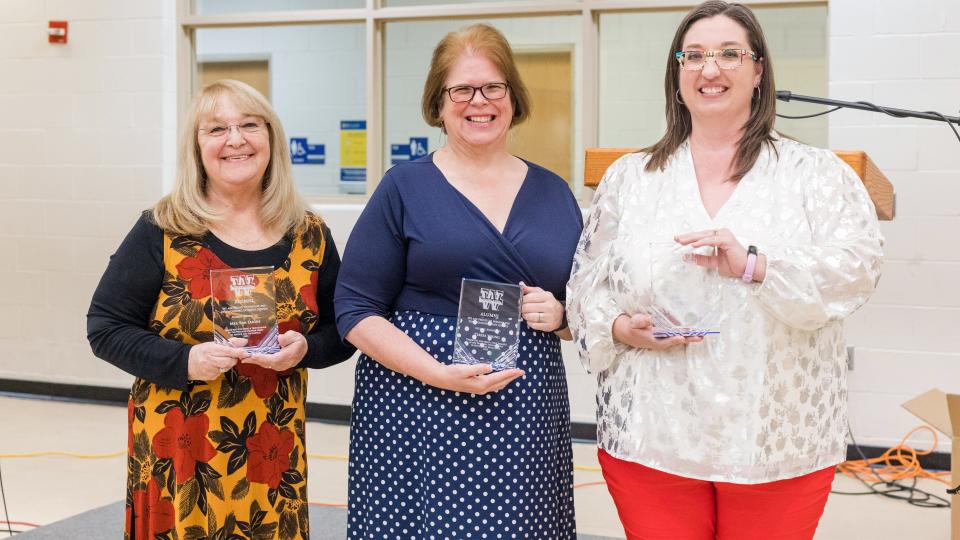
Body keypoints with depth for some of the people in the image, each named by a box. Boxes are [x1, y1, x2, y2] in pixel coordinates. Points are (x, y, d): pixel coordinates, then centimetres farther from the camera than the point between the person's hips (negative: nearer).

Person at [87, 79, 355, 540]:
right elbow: (105, 328, -2)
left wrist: (305, 349, -9)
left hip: (273, 451, 2)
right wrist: (183, 361, -17)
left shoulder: (309, 236, 5)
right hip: (177, 450, -2)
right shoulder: (161, 232, -4)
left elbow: (342, 333, 13)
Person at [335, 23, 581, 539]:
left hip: (526, 419, 3)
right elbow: (356, 311, -3)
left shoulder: (553, 193, 11)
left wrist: (559, 316, -5)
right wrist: (439, 374, -15)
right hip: (417, 416, -2)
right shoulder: (404, 188, 1)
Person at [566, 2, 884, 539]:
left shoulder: (817, 173, 4)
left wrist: (755, 266, -23)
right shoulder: (629, 177, 10)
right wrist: (619, 328, -9)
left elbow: (859, 265, -10)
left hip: (779, 444, -1)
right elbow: (586, 284, 12)